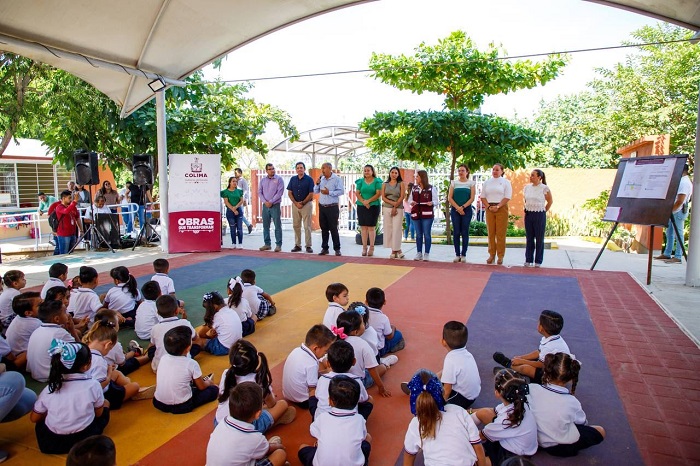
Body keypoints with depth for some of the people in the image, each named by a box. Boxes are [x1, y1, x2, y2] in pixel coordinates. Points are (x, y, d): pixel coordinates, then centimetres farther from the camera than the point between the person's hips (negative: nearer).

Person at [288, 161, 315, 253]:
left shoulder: (309, 179, -5)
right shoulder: (293, 179, 7)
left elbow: (311, 194, -7)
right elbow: (289, 193, 5)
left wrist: (302, 203, -11)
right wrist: (296, 203, -7)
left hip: (306, 204, -4)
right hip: (295, 204, 4)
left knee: (307, 226, -2)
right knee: (296, 226, 7)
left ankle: (308, 246, 3)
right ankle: (297, 245, 14)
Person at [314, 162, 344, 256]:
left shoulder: (337, 179, -5)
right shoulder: (321, 179, 11)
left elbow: (341, 191, -13)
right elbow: (315, 191, 13)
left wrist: (329, 192, -17)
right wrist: (317, 184, -5)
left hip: (332, 207, -5)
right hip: (322, 207, 5)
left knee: (333, 229, -2)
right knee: (324, 228, 9)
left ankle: (337, 249, 6)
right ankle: (324, 248, 18)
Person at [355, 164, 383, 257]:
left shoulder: (377, 181, 2)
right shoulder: (361, 181, 10)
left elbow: (379, 194, -7)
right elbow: (357, 193, 3)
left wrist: (368, 201, -14)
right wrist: (364, 202, -12)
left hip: (373, 206, -3)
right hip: (361, 206, 3)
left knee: (371, 227, -2)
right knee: (363, 227, 3)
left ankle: (371, 248, 3)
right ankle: (364, 247, 9)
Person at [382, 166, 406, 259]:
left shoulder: (401, 183, 4)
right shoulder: (385, 184, 10)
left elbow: (402, 197, -3)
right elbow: (383, 197, 2)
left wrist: (395, 207, -10)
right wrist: (392, 203, -12)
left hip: (398, 209, -3)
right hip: (386, 209, 3)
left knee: (396, 229, -8)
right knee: (388, 229, 1)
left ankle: (396, 250, -2)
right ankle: (396, 251, 7)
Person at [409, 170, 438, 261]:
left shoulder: (431, 188, -1)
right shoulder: (414, 188, 11)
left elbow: (435, 201, -2)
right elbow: (411, 199, 14)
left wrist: (431, 203, -23)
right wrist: (411, 202, -7)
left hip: (427, 214, -4)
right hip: (416, 214, 4)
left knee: (426, 234, -1)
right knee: (418, 234, 8)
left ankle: (427, 254, 5)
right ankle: (419, 253, 15)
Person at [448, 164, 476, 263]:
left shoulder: (471, 183, 5)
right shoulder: (453, 182, 7)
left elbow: (472, 198, -3)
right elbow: (450, 198, 1)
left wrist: (463, 207, -14)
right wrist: (458, 208, -10)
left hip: (466, 210, -1)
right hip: (455, 210, 1)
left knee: (465, 232, 0)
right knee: (456, 232, 1)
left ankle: (463, 255, 7)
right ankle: (457, 255, 8)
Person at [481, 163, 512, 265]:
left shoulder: (505, 182, 3)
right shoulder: (487, 182, 12)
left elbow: (507, 197, -6)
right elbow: (483, 197, 9)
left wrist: (498, 206, -15)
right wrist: (489, 206, -7)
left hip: (501, 208, -3)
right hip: (489, 209, 3)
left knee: (501, 233, -3)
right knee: (491, 233, 4)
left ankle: (500, 256, 3)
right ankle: (492, 255, 10)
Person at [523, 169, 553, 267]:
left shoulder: (545, 188, -7)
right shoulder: (527, 187, 6)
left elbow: (550, 202, 3)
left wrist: (543, 211, 5)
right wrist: (527, 209, 12)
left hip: (540, 215, -4)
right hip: (528, 215, 4)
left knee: (539, 239, 3)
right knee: (529, 238, 8)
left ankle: (538, 261, 11)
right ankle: (528, 260, 15)